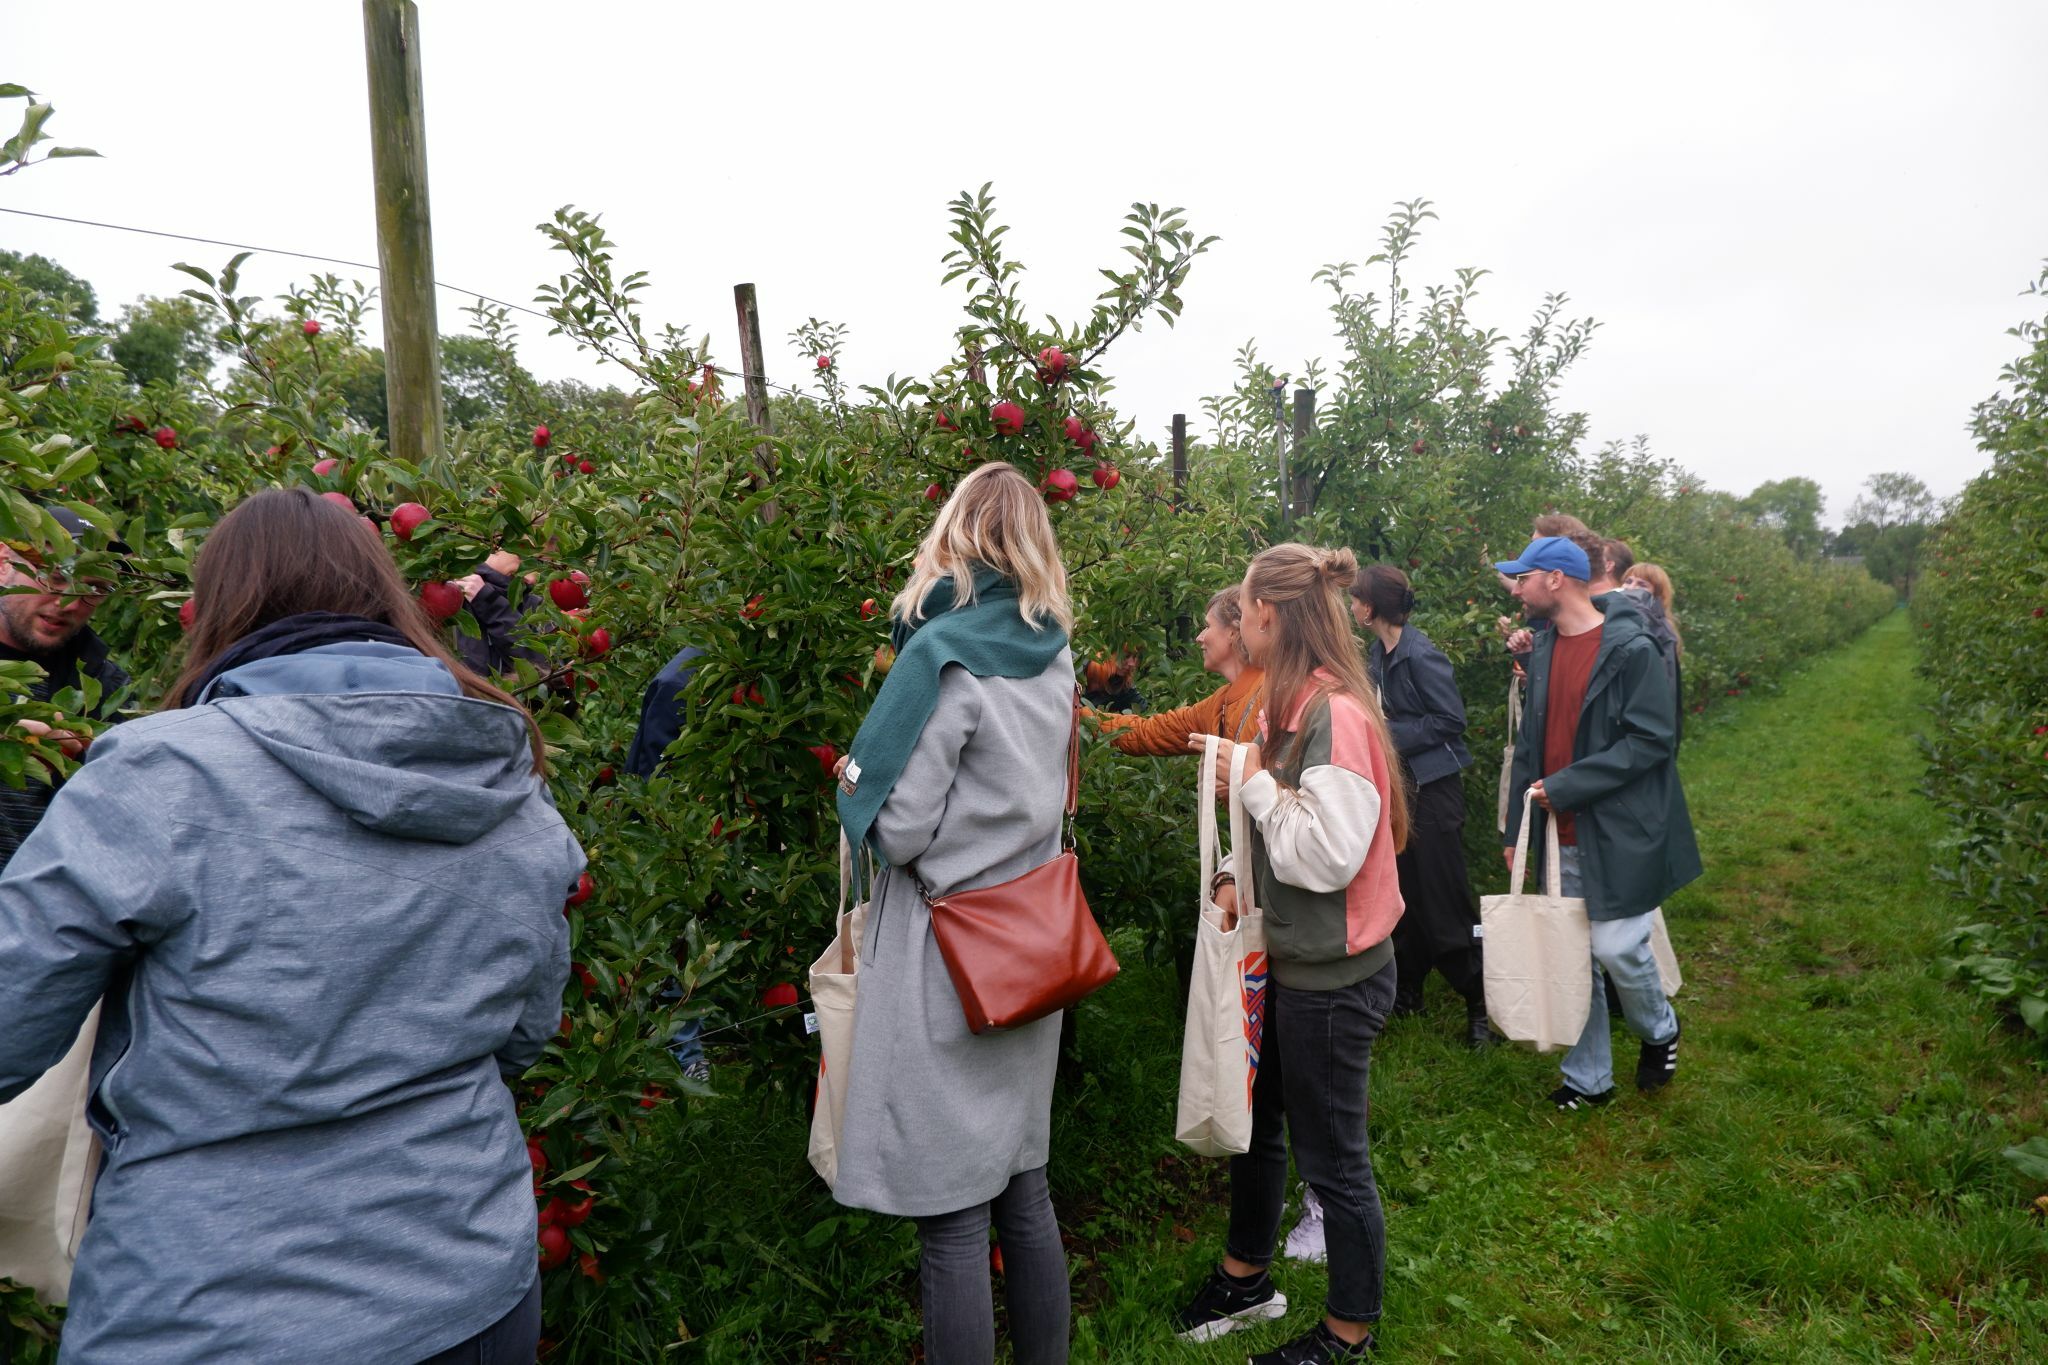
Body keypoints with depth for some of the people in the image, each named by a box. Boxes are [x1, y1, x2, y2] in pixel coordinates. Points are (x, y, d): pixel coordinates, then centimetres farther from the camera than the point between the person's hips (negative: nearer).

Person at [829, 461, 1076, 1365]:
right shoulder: (1053, 654, 4)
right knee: (1023, 1191, 19)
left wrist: (852, 783, 2)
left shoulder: (944, 654, -15)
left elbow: (896, 826, -15)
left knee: (953, 1216, 4)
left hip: (950, 960, -7)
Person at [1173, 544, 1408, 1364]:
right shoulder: (1290, 705, 6)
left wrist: (1254, 783, -19)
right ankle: (1246, 1280, 45)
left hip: (1332, 977, -9)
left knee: (1332, 1158, 8)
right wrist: (1235, 878, -2)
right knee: (1253, 1120, 23)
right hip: (1287, 960, 9)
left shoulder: (1336, 716, -24)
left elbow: (1327, 854, -28)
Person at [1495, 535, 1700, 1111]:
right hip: (1563, 832, 7)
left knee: (1616, 949, -4)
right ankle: (1587, 1080, 26)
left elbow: (1652, 740, -18)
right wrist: (1517, 828, 12)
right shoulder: (1545, 646, 8)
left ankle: (1659, 1031, 30)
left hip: (1620, 832, -7)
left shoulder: (1631, 649, -14)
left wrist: (1566, 786, -20)